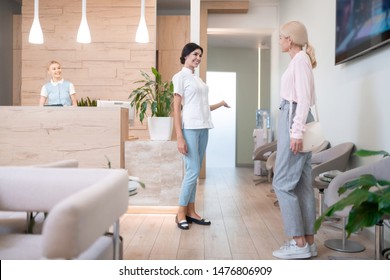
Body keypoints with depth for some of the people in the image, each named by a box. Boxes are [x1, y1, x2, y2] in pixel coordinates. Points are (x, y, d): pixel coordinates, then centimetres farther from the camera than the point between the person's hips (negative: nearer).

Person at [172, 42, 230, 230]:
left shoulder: (198, 79, 19)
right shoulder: (180, 76, -2)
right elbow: (177, 107, -9)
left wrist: (220, 104, 27)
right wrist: (179, 137, -17)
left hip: (203, 128, 7)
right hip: (189, 129, -7)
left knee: (195, 171, 8)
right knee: (193, 171, -9)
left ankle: (191, 211, 14)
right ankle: (181, 212, 4)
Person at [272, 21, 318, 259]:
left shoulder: (300, 59, -8)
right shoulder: (300, 59, 21)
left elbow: (304, 98, -17)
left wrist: (296, 131, -22)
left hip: (294, 120, -10)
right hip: (297, 121, 10)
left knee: (283, 182, -8)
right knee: (302, 183, 7)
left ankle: (299, 244, -3)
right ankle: (308, 242, 11)